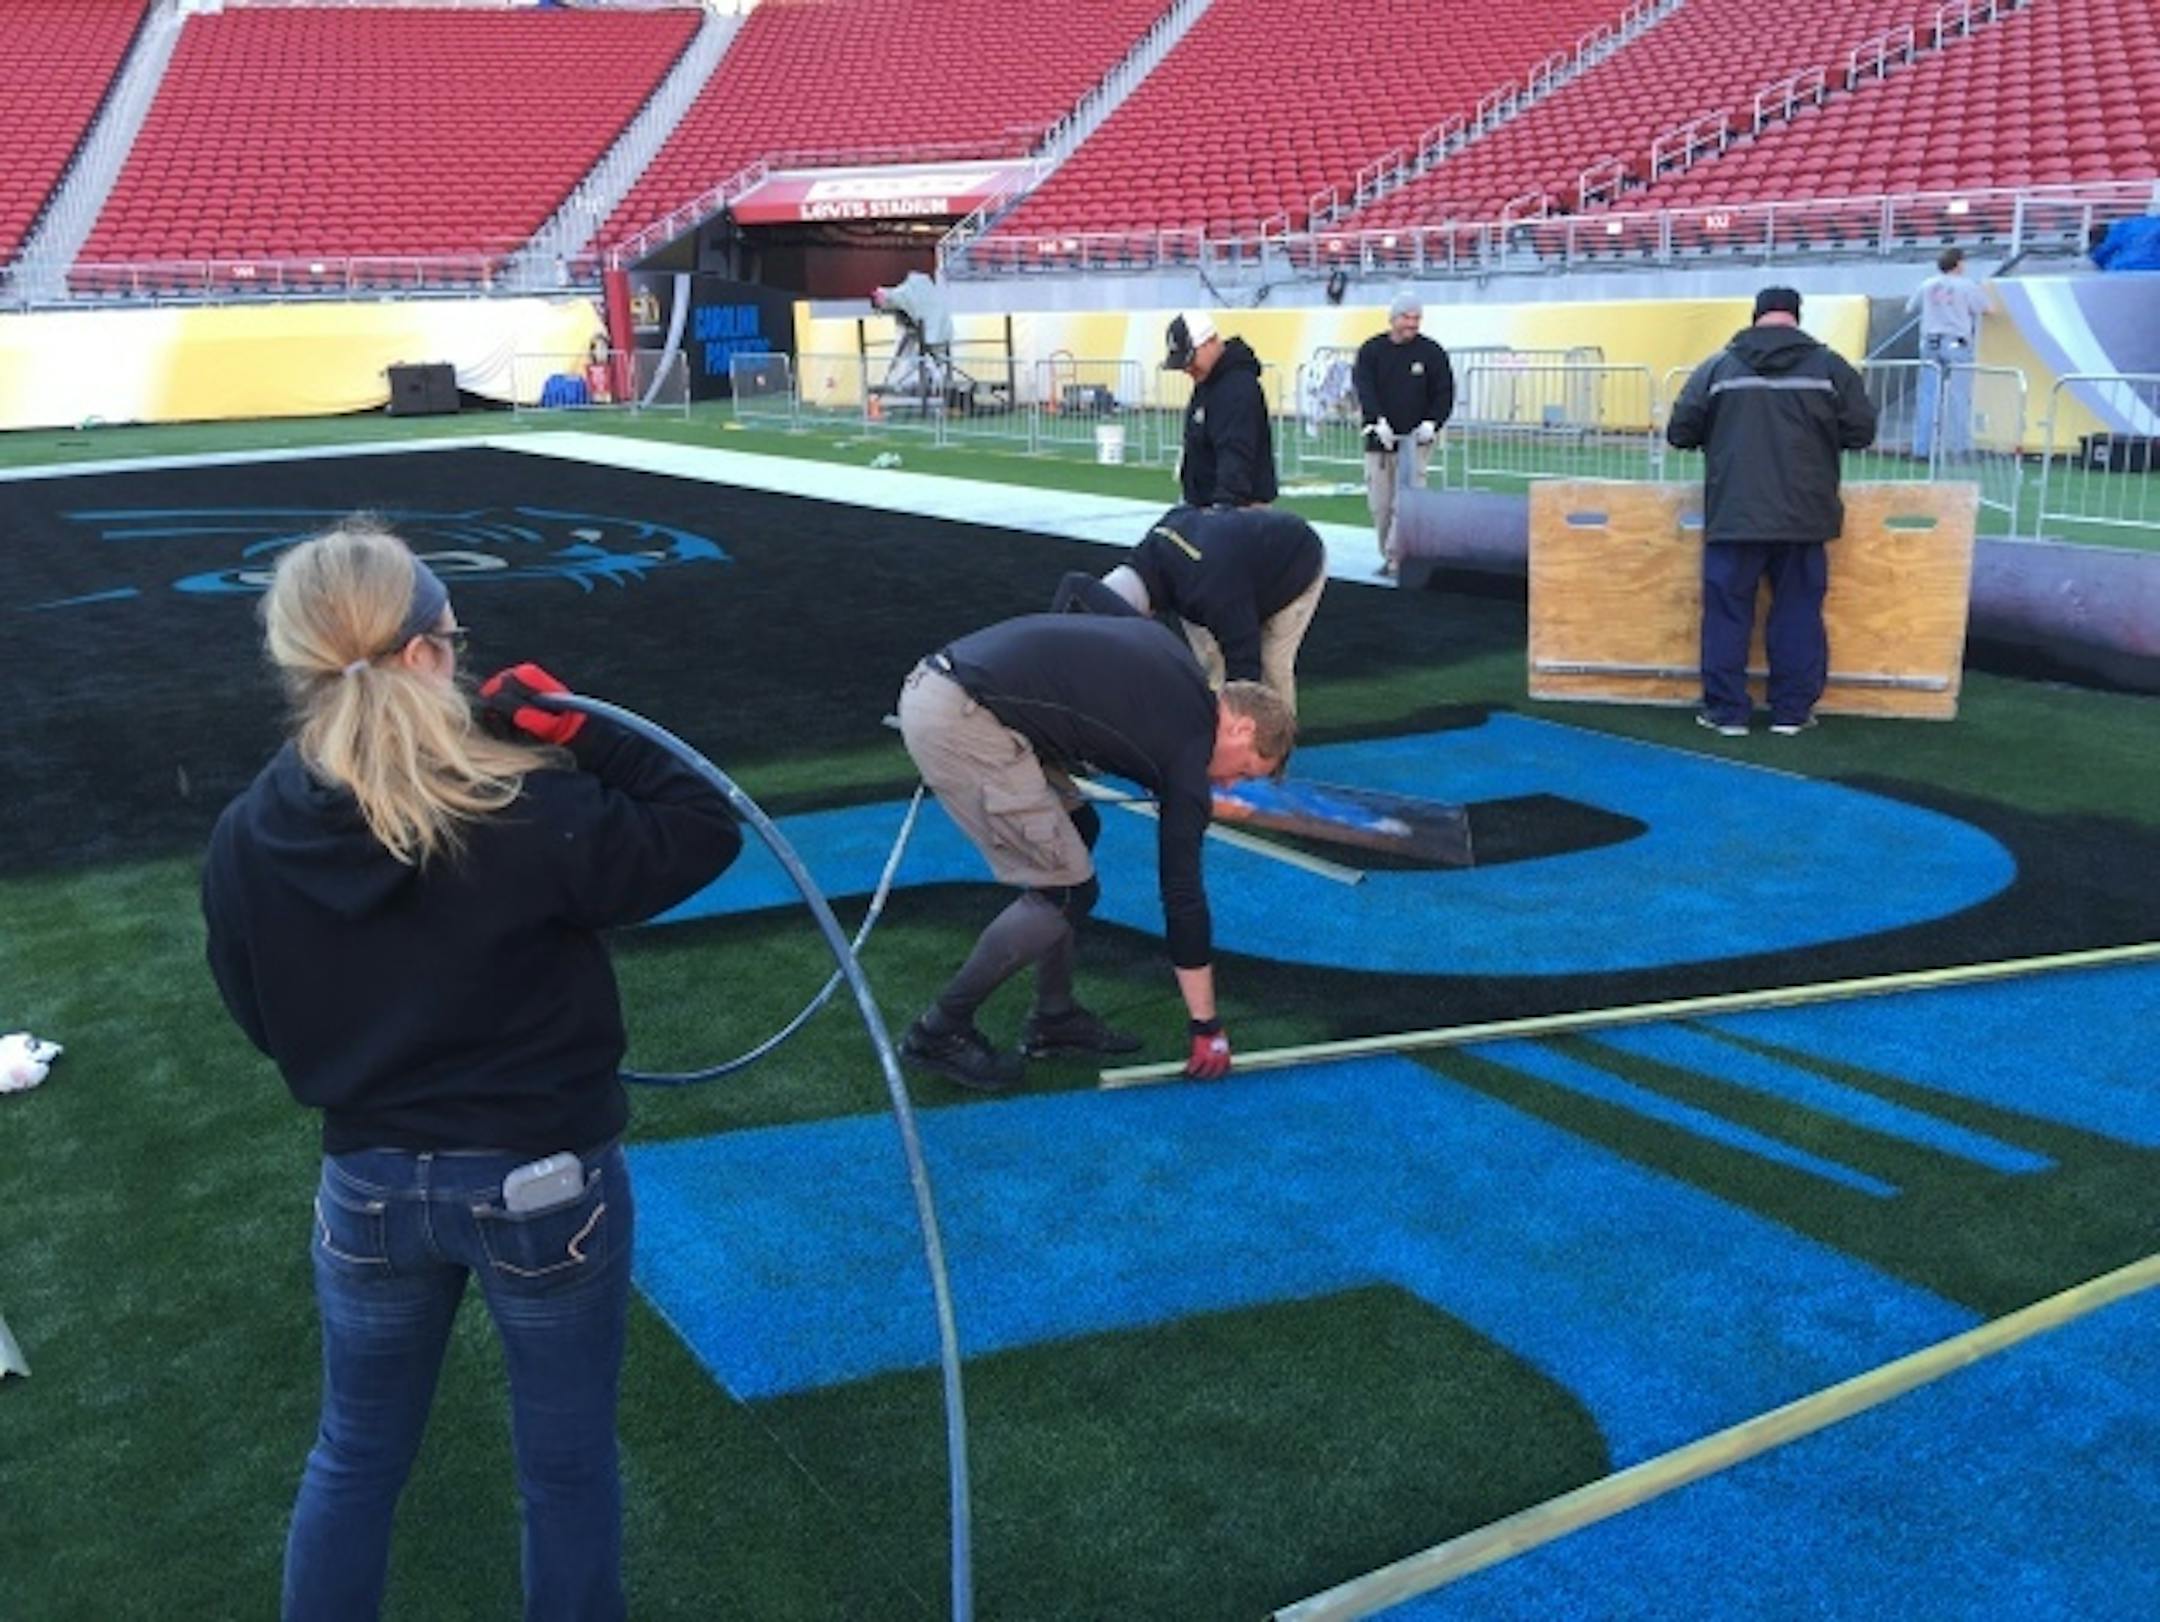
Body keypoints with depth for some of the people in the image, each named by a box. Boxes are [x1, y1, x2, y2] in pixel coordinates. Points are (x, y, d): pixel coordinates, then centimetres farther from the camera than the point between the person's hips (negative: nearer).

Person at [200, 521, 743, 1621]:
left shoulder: (247, 838, -8)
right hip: (546, 1184, -3)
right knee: (567, 1467, 17)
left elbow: (263, 1022, 5)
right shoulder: (527, 810, -23)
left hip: (368, 1186, 4)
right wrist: (581, 733, -15)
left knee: (355, 1455, 25)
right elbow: (705, 832, -12)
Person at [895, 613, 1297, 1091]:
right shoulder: (1189, 749, 0)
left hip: (933, 679, 10)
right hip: (960, 721, -10)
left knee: (1078, 829, 18)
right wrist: (1208, 1028, 12)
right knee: (1067, 891, -2)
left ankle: (1054, 1017, 25)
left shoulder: (1161, 640, 20)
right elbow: (1183, 894, 3)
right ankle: (938, 1033, 9)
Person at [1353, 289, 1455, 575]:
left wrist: (1432, 423, -13)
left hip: (1416, 440, -2)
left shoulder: (1432, 353, 3)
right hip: (1379, 439, 2)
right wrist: (1378, 422, -23)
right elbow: (1364, 389, -7)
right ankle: (1388, 555, 19)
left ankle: (1396, 560, -11)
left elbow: (1444, 394, 5)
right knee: (1379, 504, 5)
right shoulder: (1371, 350, 4)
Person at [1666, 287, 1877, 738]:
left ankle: (1725, 710, 8)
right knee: (1797, 613, 9)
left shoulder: (1717, 368, 2)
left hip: (1733, 515, -1)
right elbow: (1861, 432, 4)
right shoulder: (1829, 366, 2)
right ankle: (1792, 710, 13)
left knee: (1727, 613, 6)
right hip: (1804, 515, 1)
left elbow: (1680, 433, 4)